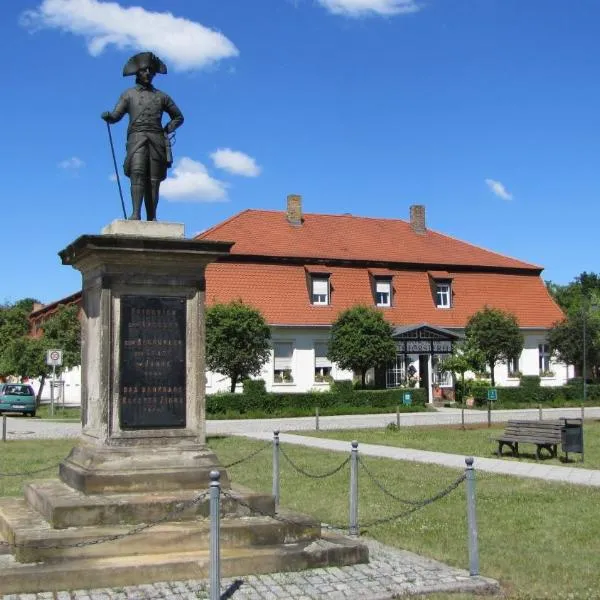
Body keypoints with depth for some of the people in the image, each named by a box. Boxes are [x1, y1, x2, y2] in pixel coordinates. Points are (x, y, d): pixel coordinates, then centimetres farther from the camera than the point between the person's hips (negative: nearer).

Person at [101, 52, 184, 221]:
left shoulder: (161, 96, 24)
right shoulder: (129, 94, 20)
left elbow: (178, 117, 30)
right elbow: (116, 116, 9)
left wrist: (167, 130, 13)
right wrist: (107, 116, -14)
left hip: (156, 139, 2)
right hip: (137, 137, -2)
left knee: (153, 180, -6)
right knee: (137, 173, -21)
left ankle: (151, 219, -10)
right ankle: (136, 213, -31)